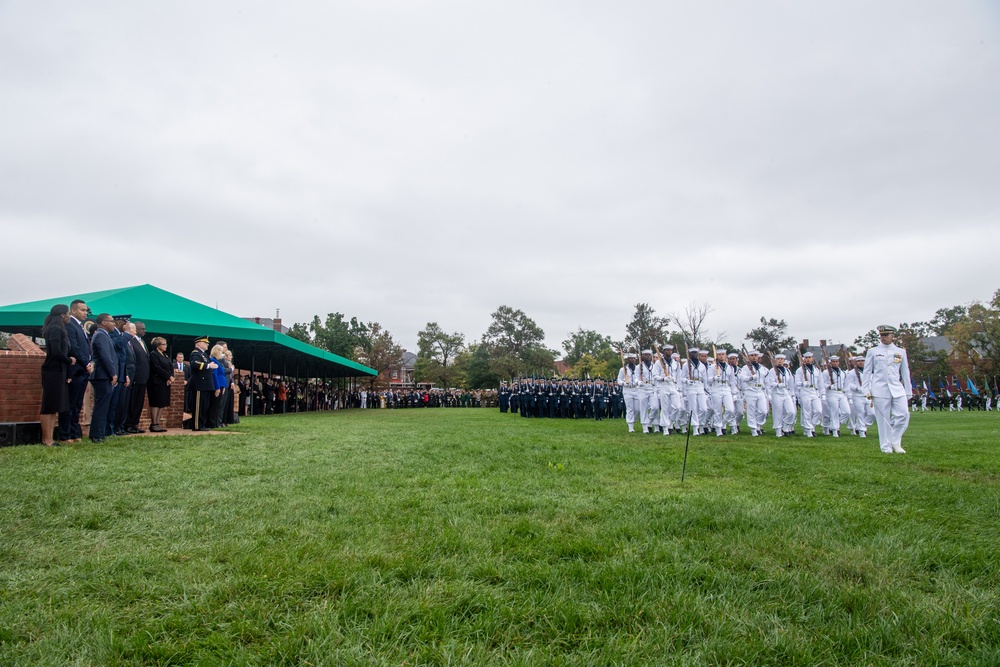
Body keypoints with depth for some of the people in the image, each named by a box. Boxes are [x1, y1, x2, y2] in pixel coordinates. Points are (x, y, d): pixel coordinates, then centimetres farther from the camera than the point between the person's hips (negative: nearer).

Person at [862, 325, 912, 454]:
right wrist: (866, 390, -2)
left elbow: (905, 373, 15)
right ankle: (886, 447, 6)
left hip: (897, 389, 2)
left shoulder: (901, 352, 12)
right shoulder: (872, 352, 7)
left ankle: (895, 441, 8)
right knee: (883, 419, -2)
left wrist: (908, 392, 12)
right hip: (880, 389, -2)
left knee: (903, 414, -10)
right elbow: (867, 372, 7)